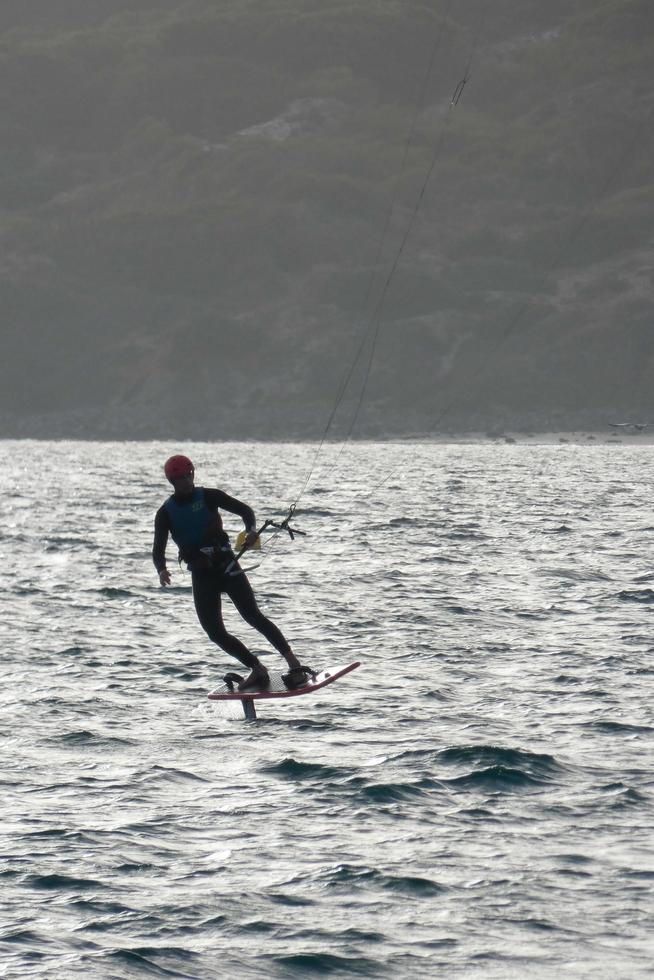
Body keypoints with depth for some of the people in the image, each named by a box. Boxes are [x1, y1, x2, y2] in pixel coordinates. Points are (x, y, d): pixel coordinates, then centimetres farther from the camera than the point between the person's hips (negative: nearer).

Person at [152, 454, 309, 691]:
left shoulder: (208, 496, 0)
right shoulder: (166, 513, 4)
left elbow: (244, 509, -3)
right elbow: (158, 549, -2)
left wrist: (251, 529, -25)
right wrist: (161, 570, -24)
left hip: (226, 565, -3)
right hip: (201, 575, 3)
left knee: (253, 616, -15)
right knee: (214, 631, -7)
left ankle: (294, 664, -18)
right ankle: (258, 670, 2)